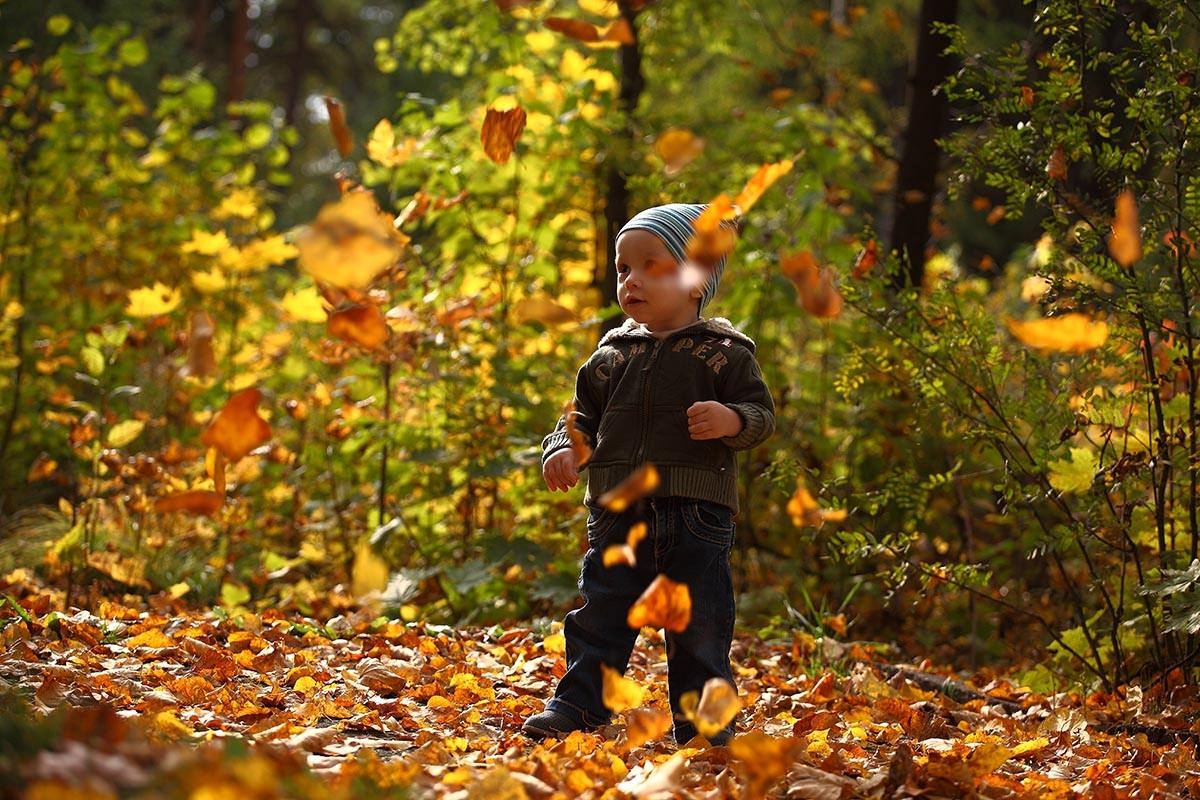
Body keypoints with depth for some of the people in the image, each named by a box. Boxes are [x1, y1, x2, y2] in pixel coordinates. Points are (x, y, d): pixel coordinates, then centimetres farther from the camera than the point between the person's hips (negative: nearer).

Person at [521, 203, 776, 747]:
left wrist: (733, 420, -23)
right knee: (599, 616, 5)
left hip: (697, 516, -3)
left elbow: (761, 411, -2)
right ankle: (577, 707, 11)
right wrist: (564, 448, -2)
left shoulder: (723, 352, 0)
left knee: (698, 629, 4)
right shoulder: (611, 357, 12)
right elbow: (584, 412, 17)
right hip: (617, 513, 3)